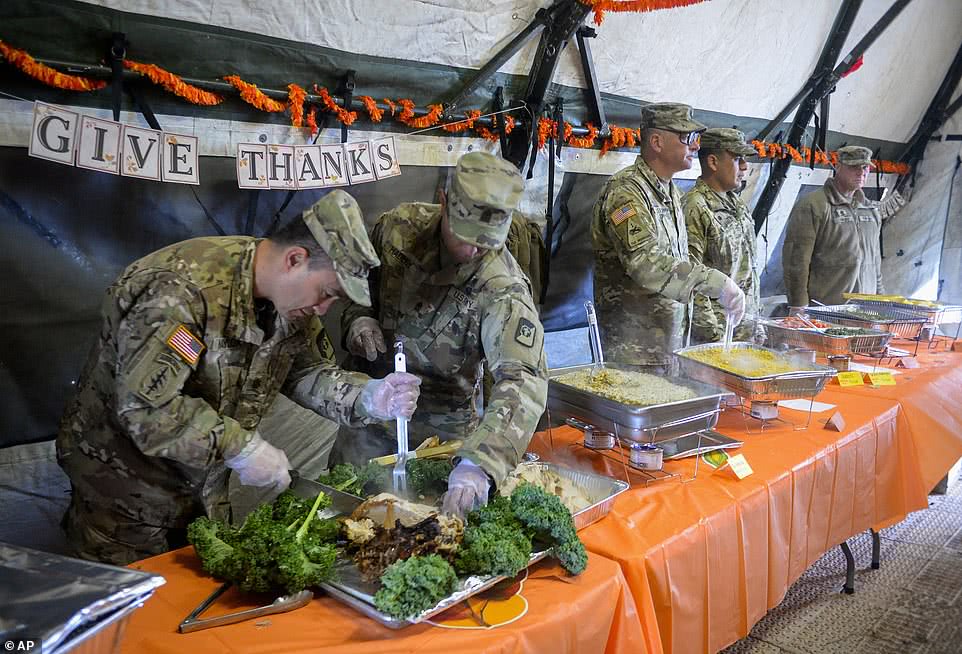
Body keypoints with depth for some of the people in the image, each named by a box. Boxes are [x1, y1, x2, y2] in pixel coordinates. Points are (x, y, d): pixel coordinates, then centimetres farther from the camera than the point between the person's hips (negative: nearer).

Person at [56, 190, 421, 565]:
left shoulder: (290, 300, -6)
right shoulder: (181, 288, -32)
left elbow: (303, 371, 2)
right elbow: (146, 406, -35)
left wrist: (367, 397, -15)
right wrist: (242, 448, -30)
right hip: (126, 488, -7)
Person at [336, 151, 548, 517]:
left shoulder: (503, 290, -28)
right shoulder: (399, 226, -15)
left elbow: (523, 379, -38)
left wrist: (480, 464, -52)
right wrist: (357, 320, -15)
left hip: (444, 429, -3)